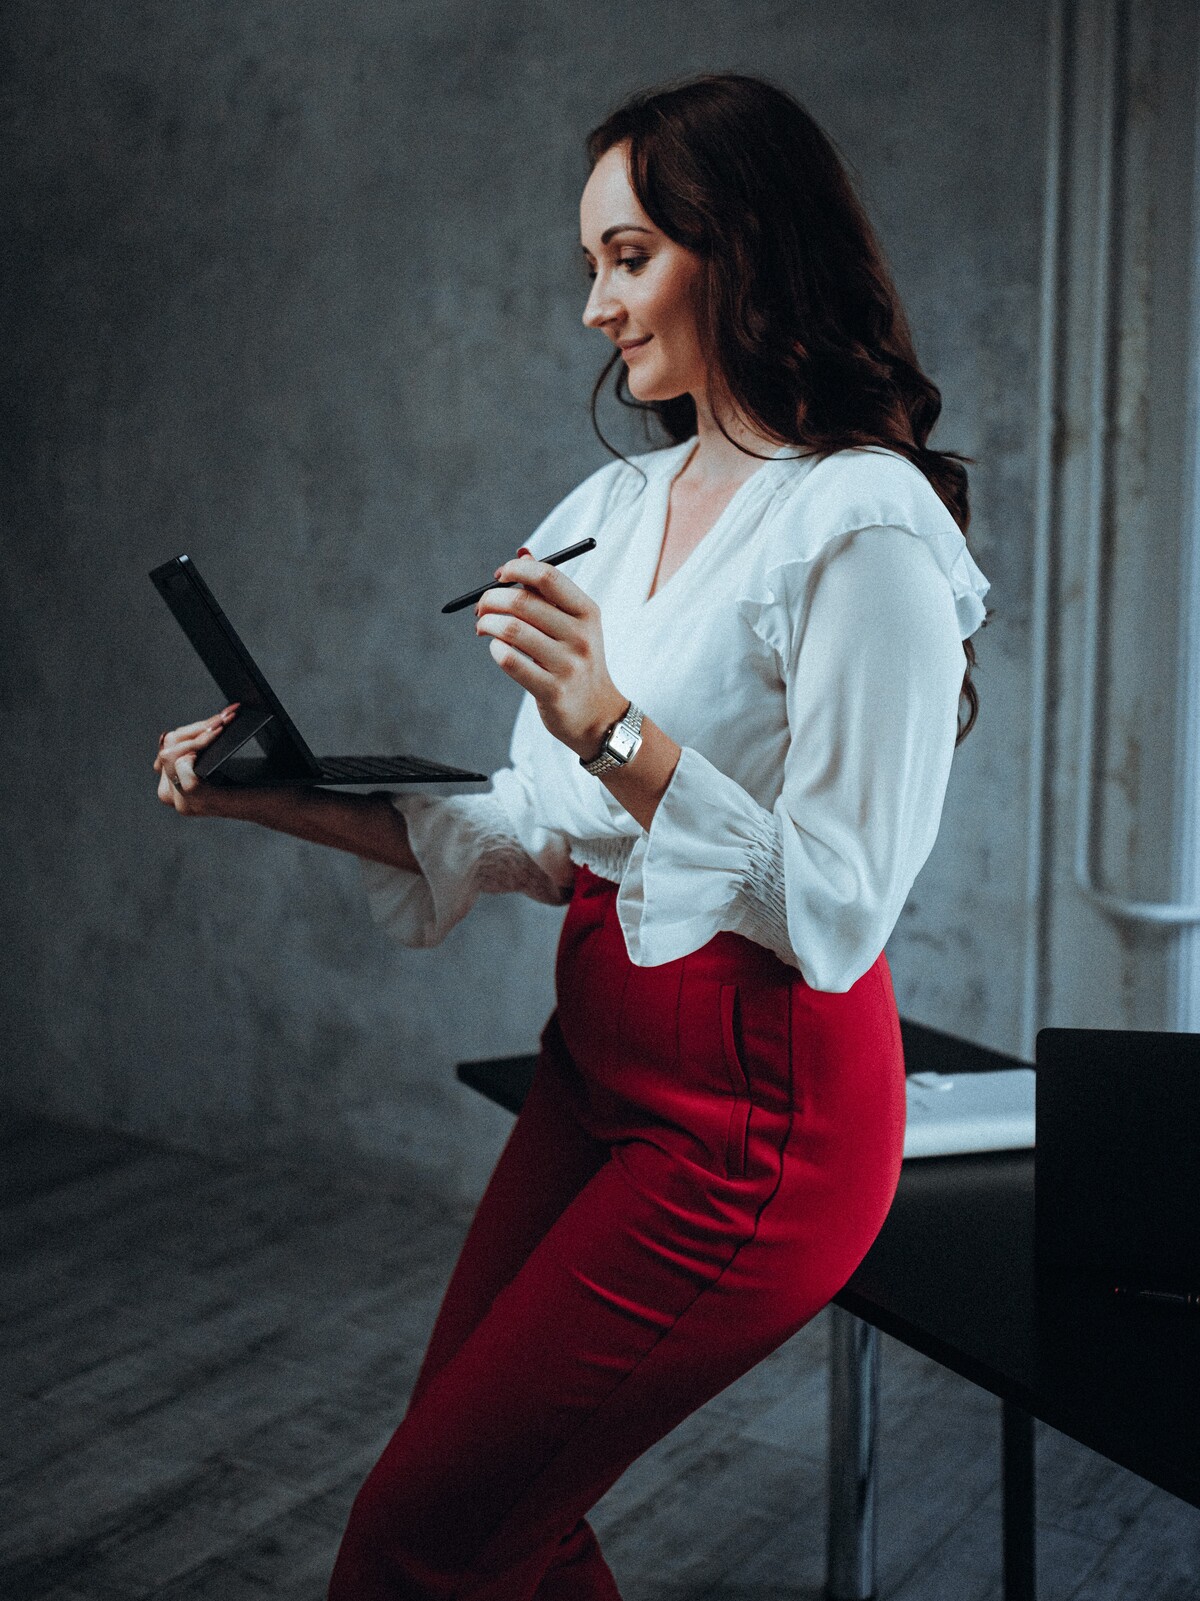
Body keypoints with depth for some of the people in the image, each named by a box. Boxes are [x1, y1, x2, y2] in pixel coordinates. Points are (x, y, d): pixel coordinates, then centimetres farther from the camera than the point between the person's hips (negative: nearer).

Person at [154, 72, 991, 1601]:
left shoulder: (863, 532, -15)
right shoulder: (614, 506, 8)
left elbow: (835, 915, -19)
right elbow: (544, 841, 10)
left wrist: (615, 728, -27)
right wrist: (291, 799, 0)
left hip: (754, 1118, -7)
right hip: (596, 1060, 8)